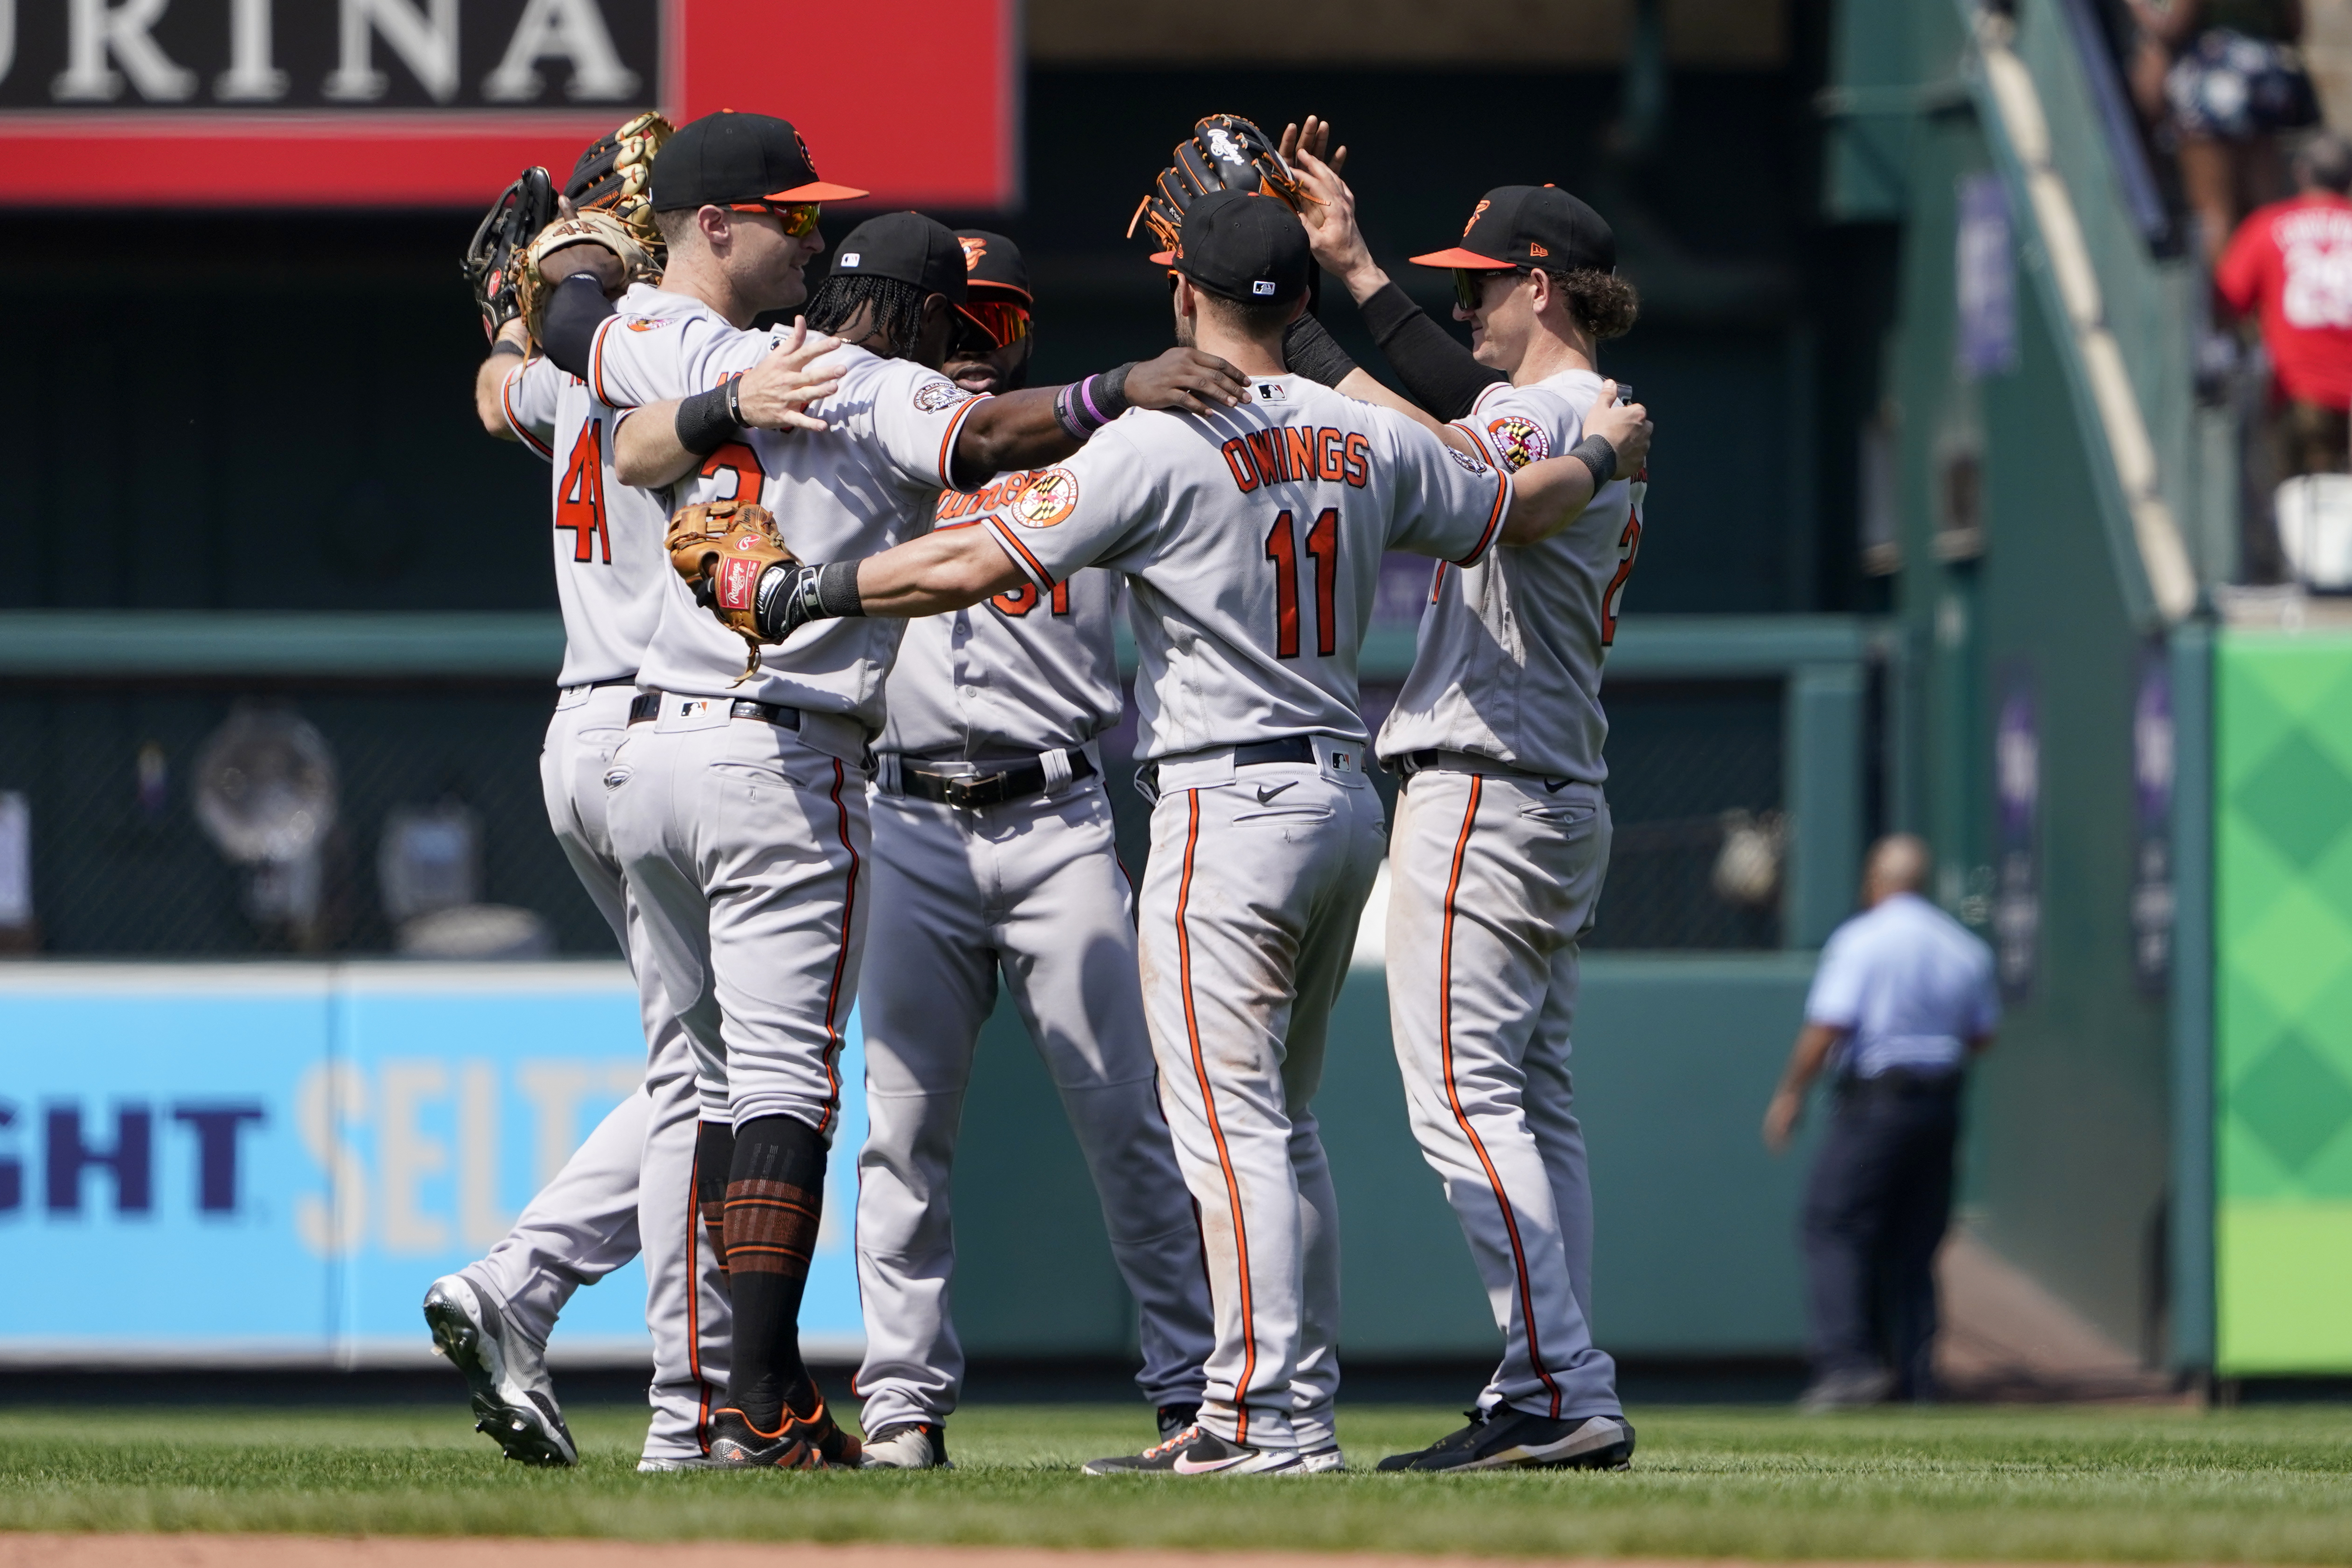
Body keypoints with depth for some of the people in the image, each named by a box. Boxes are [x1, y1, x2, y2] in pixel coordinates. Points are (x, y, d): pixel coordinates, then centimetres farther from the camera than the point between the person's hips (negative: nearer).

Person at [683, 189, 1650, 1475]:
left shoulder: (1159, 443, -12)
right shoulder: (1369, 441, 8)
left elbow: (978, 563, -15)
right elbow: (1516, 511, 24)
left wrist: (809, 590, -7)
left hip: (1230, 808, -8)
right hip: (1347, 801, 8)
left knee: (1229, 1123, -9)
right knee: (1281, 1122, 16)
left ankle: (1270, 1418, -16)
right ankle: (1292, 1402, 15)